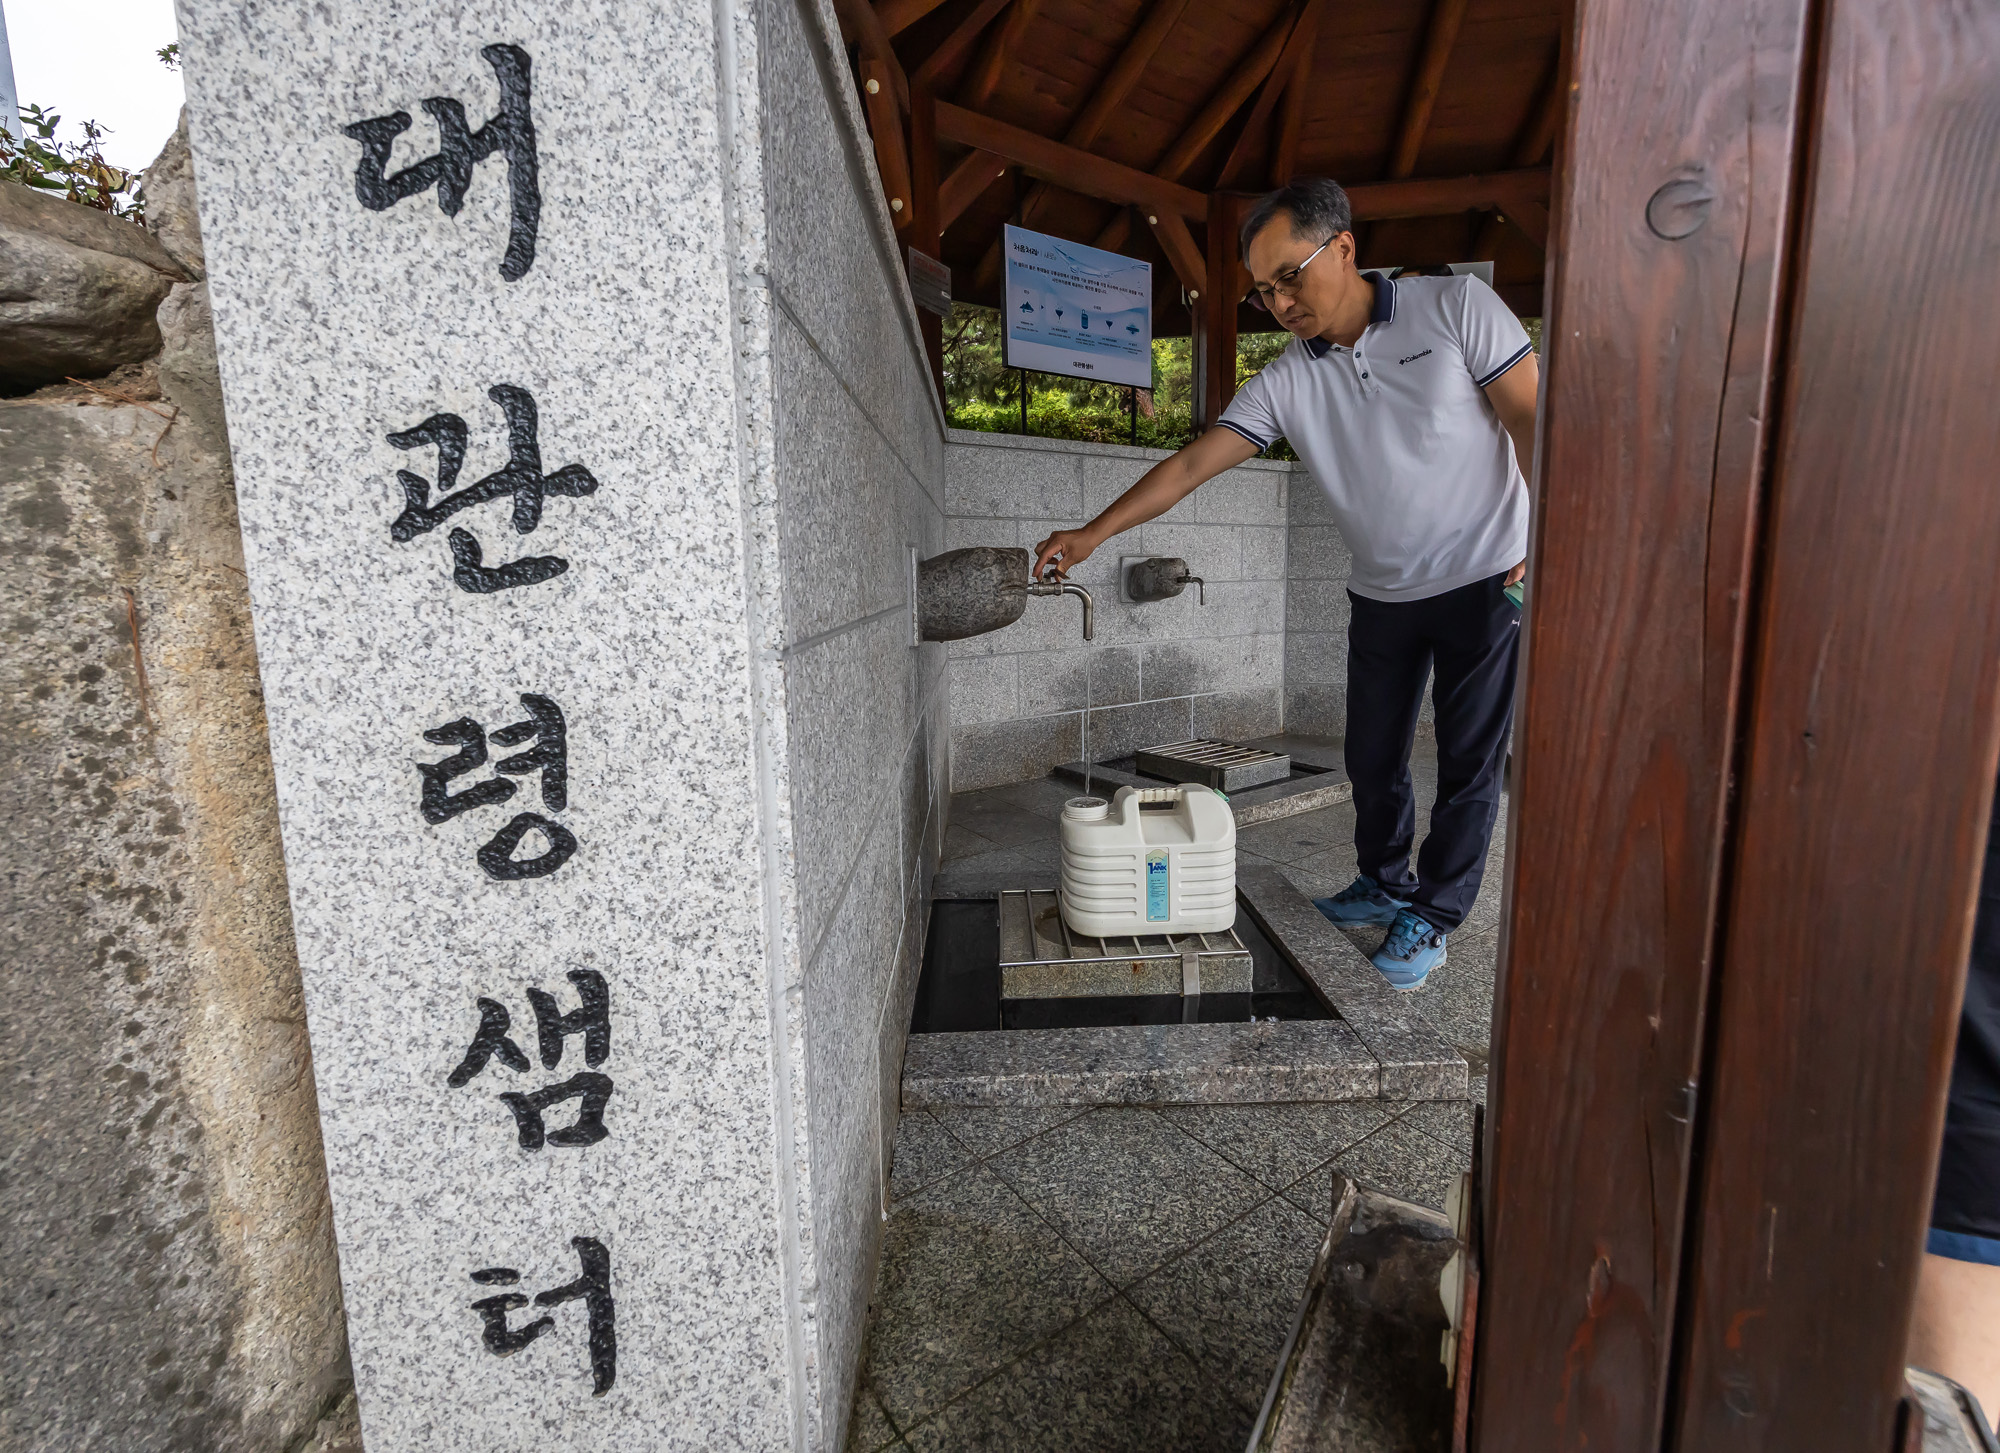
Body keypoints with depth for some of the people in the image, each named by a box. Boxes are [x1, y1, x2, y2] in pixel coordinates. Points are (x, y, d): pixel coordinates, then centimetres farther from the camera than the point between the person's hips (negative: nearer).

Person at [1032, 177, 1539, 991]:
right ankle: (1386, 885, 33)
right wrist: (1094, 533, -16)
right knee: (1372, 758, 11)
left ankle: (1434, 915, 19)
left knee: (1468, 764, 3)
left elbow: (1532, 418, -8)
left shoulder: (1456, 306, -9)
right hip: (1383, 596, 4)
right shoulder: (1287, 382, -2)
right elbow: (1192, 465, -8)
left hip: (1488, 581, -3)